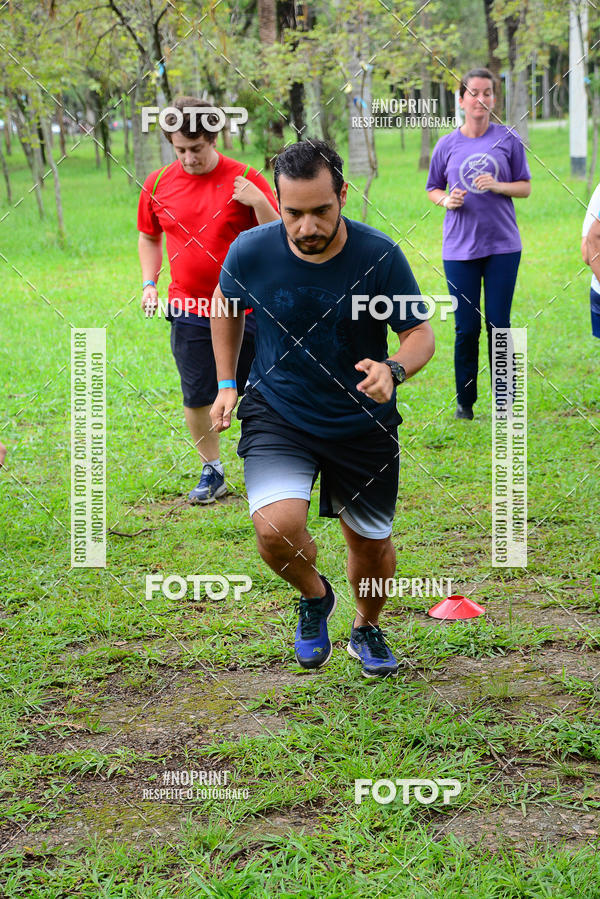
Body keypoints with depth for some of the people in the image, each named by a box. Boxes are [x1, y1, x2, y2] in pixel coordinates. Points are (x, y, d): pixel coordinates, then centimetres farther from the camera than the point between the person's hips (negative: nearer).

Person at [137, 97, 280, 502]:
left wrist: (260, 203, -24)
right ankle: (212, 472, 21)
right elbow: (149, 238, 19)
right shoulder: (158, 185, 2)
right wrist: (149, 283, 6)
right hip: (189, 311, 2)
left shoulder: (246, 180, -7)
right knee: (197, 397, 5)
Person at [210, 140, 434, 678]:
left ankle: (367, 629, 47)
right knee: (277, 530, -23)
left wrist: (393, 370, -29)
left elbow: (420, 334, -8)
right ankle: (314, 597, 13)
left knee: (373, 543, 13)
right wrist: (227, 383, 8)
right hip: (277, 412, 0)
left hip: (363, 425, 1)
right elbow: (227, 309, 9)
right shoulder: (250, 253, -14)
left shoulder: (380, 256, -17)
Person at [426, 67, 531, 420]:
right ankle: (465, 402, 15)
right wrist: (447, 200, -9)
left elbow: (525, 187, 5)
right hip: (460, 248, 1)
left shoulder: (509, 140, 2)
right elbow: (433, 189, 14)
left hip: (503, 245, -1)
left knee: (498, 325, 1)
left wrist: (497, 185, -14)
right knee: (466, 328, 2)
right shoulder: (447, 145, 4)